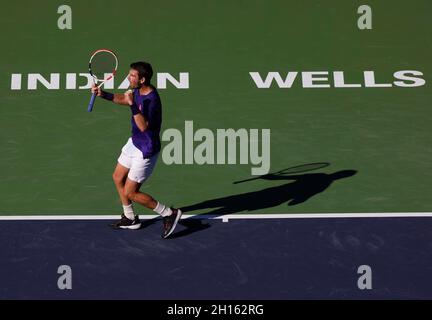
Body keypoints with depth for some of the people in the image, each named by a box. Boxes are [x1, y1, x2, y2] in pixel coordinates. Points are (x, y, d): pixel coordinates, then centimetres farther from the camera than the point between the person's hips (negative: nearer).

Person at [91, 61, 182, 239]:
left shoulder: (152, 99, -29)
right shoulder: (138, 91, -1)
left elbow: (144, 126, -37)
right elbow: (122, 98, 18)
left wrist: (132, 104, -41)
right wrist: (103, 94, 4)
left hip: (146, 150, -10)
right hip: (134, 143, 10)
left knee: (131, 193, -3)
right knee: (118, 178, 21)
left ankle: (169, 214, 9)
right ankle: (130, 218, 37)